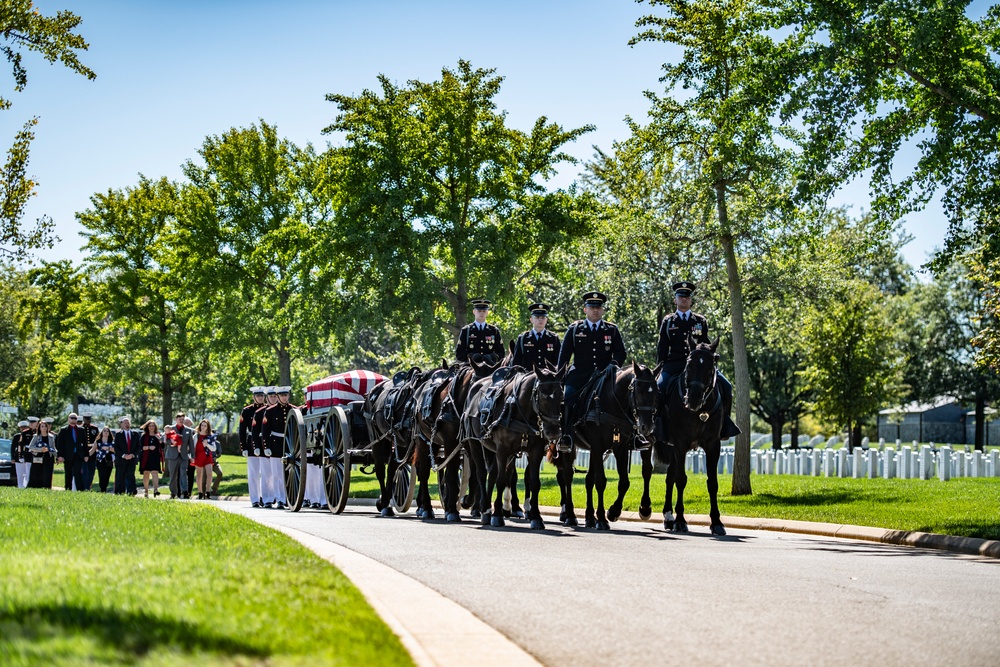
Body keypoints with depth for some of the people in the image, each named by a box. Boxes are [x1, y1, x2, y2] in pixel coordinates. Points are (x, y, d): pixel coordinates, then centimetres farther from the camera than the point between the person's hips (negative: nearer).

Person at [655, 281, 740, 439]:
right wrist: (660, 370, 1)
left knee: (725, 387, -17)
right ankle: (659, 430, -19)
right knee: (659, 388, -28)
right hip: (674, 365, -1)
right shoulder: (667, 322, 13)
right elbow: (661, 348, 10)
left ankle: (722, 425, -6)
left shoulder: (701, 321, 16)